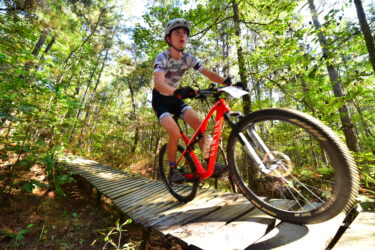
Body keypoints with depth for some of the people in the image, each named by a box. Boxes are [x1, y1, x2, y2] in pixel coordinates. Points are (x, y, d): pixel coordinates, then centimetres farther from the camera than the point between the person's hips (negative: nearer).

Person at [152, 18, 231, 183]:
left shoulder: (188, 58, -4)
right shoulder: (162, 57, -18)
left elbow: (208, 74, -10)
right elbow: (158, 83, -36)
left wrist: (228, 82, -27)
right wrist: (177, 91, -56)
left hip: (175, 98, 5)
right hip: (160, 99, -4)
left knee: (198, 123, -17)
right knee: (175, 133, -26)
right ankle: (172, 170, 0)